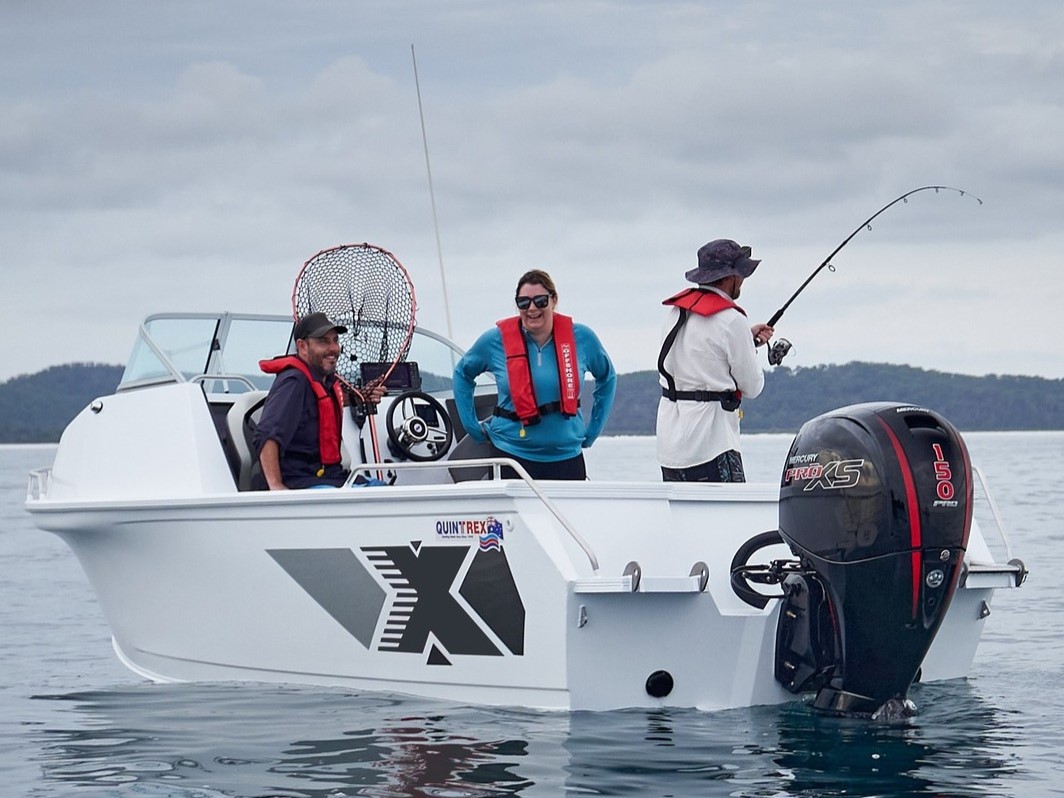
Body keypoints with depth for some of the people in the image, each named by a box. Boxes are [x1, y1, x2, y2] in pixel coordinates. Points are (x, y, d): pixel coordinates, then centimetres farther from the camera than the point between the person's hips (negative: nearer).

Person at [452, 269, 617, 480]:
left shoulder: (580, 338, 1)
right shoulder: (496, 340, -3)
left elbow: (607, 377, 18)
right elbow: (462, 374, 14)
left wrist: (591, 431, 13)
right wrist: (473, 427, 7)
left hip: (566, 457, 2)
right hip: (511, 455, -2)